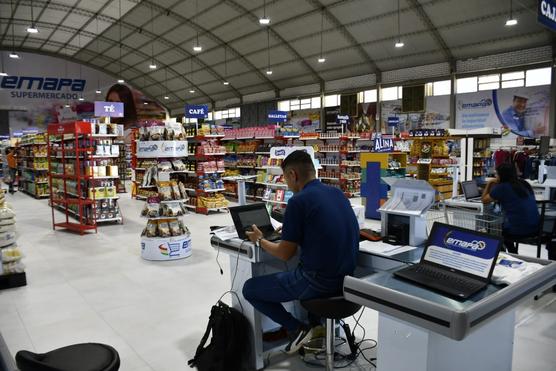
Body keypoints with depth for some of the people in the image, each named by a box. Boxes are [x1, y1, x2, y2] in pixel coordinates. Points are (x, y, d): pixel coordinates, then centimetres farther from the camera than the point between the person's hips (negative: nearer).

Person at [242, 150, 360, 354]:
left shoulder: (298, 201, -16)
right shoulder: (337, 193, 6)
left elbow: (285, 254, -9)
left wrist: (259, 240, 9)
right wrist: (288, 230, 29)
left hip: (319, 281, -8)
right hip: (345, 277, 8)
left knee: (249, 288, 9)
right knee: (298, 274, 37)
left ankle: (297, 329, 8)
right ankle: (317, 323, 29)